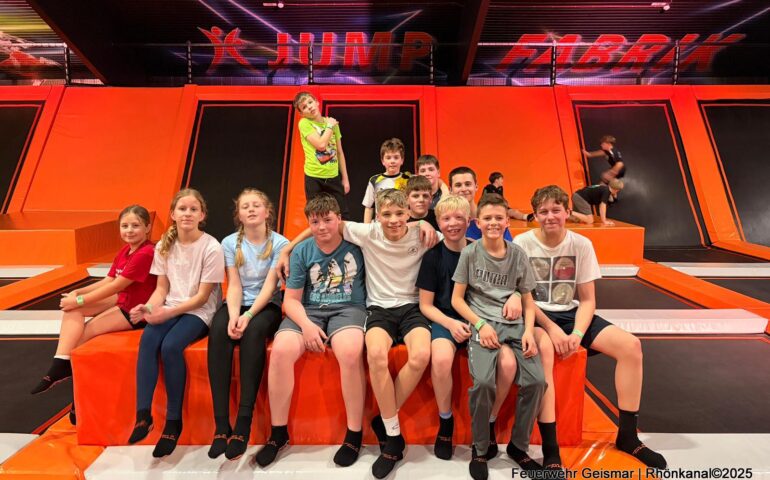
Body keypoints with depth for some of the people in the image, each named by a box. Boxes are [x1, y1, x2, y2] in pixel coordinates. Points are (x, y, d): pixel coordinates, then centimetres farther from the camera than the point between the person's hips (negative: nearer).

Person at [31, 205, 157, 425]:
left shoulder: (146, 253, -21)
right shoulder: (125, 250, 8)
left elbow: (116, 286, -21)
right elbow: (108, 281, 8)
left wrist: (80, 301, -14)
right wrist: (78, 293, -5)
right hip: (122, 301, 9)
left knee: (84, 332, -9)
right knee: (72, 309, -6)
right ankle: (60, 364, -12)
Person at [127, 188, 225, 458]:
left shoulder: (211, 247, -13)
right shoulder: (164, 245, 4)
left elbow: (202, 297, -13)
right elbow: (162, 288, 6)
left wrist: (168, 312, -21)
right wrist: (148, 307, -14)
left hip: (200, 312, -4)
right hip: (170, 308, 5)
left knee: (171, 346, -28)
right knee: (148, 340, -25)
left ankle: (173, 421, -11)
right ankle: (143, 415, -18)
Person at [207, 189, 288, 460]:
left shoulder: (280, 243, -4)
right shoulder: (229, 243, 4)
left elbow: (269, 286, -11)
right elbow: (234, 285, -3)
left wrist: (248, 316, -25)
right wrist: (233, 315, -21)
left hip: (266, 305, -2)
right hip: (237, 304, 2)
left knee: (254, 331, -35)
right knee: (217, 332, -31)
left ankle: (243, 424, -31)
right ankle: (221, 424, -29)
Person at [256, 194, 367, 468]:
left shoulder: (356, 244, -1)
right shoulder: (301, 252, 3)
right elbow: (291, 299, 2)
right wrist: (306, 325, -14)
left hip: (348, 309, -2)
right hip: (309, 311, 3)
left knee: (350, 353, -35)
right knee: (280, 351, -25)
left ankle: (354, 433, -13)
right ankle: (278, 432, -3)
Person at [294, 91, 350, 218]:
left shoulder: (332, 122, 8)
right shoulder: (304, 123, -6)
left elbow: (339, 152, 11)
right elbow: (321, 145, -20)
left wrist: (345, 178, 9)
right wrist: (329, 126, -6)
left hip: (334, 177, 4)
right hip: (314, 177, -4)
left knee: (343, 216, 8)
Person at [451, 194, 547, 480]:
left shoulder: (518, 255, 7)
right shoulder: (470, 253, 0)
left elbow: (528, 301, 11)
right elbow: (457, 299, 0)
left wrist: (528, 330, -6)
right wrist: (481, 324, -12)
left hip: (514, 324, 3)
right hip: (482, 323, -3)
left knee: (536, 381, -18)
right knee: (484, 381, -27)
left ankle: (519, 445, 8)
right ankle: (480, 449, 0)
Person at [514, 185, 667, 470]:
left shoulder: (582, 244, -2)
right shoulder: (522, 243, -9)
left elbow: (587, 300, 0)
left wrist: (577, 333, -17)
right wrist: (550, 328, -20)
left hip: (570, 314, 4)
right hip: (534, 315, -4)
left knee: (630, 345, -13)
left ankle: (627, 435, 2)